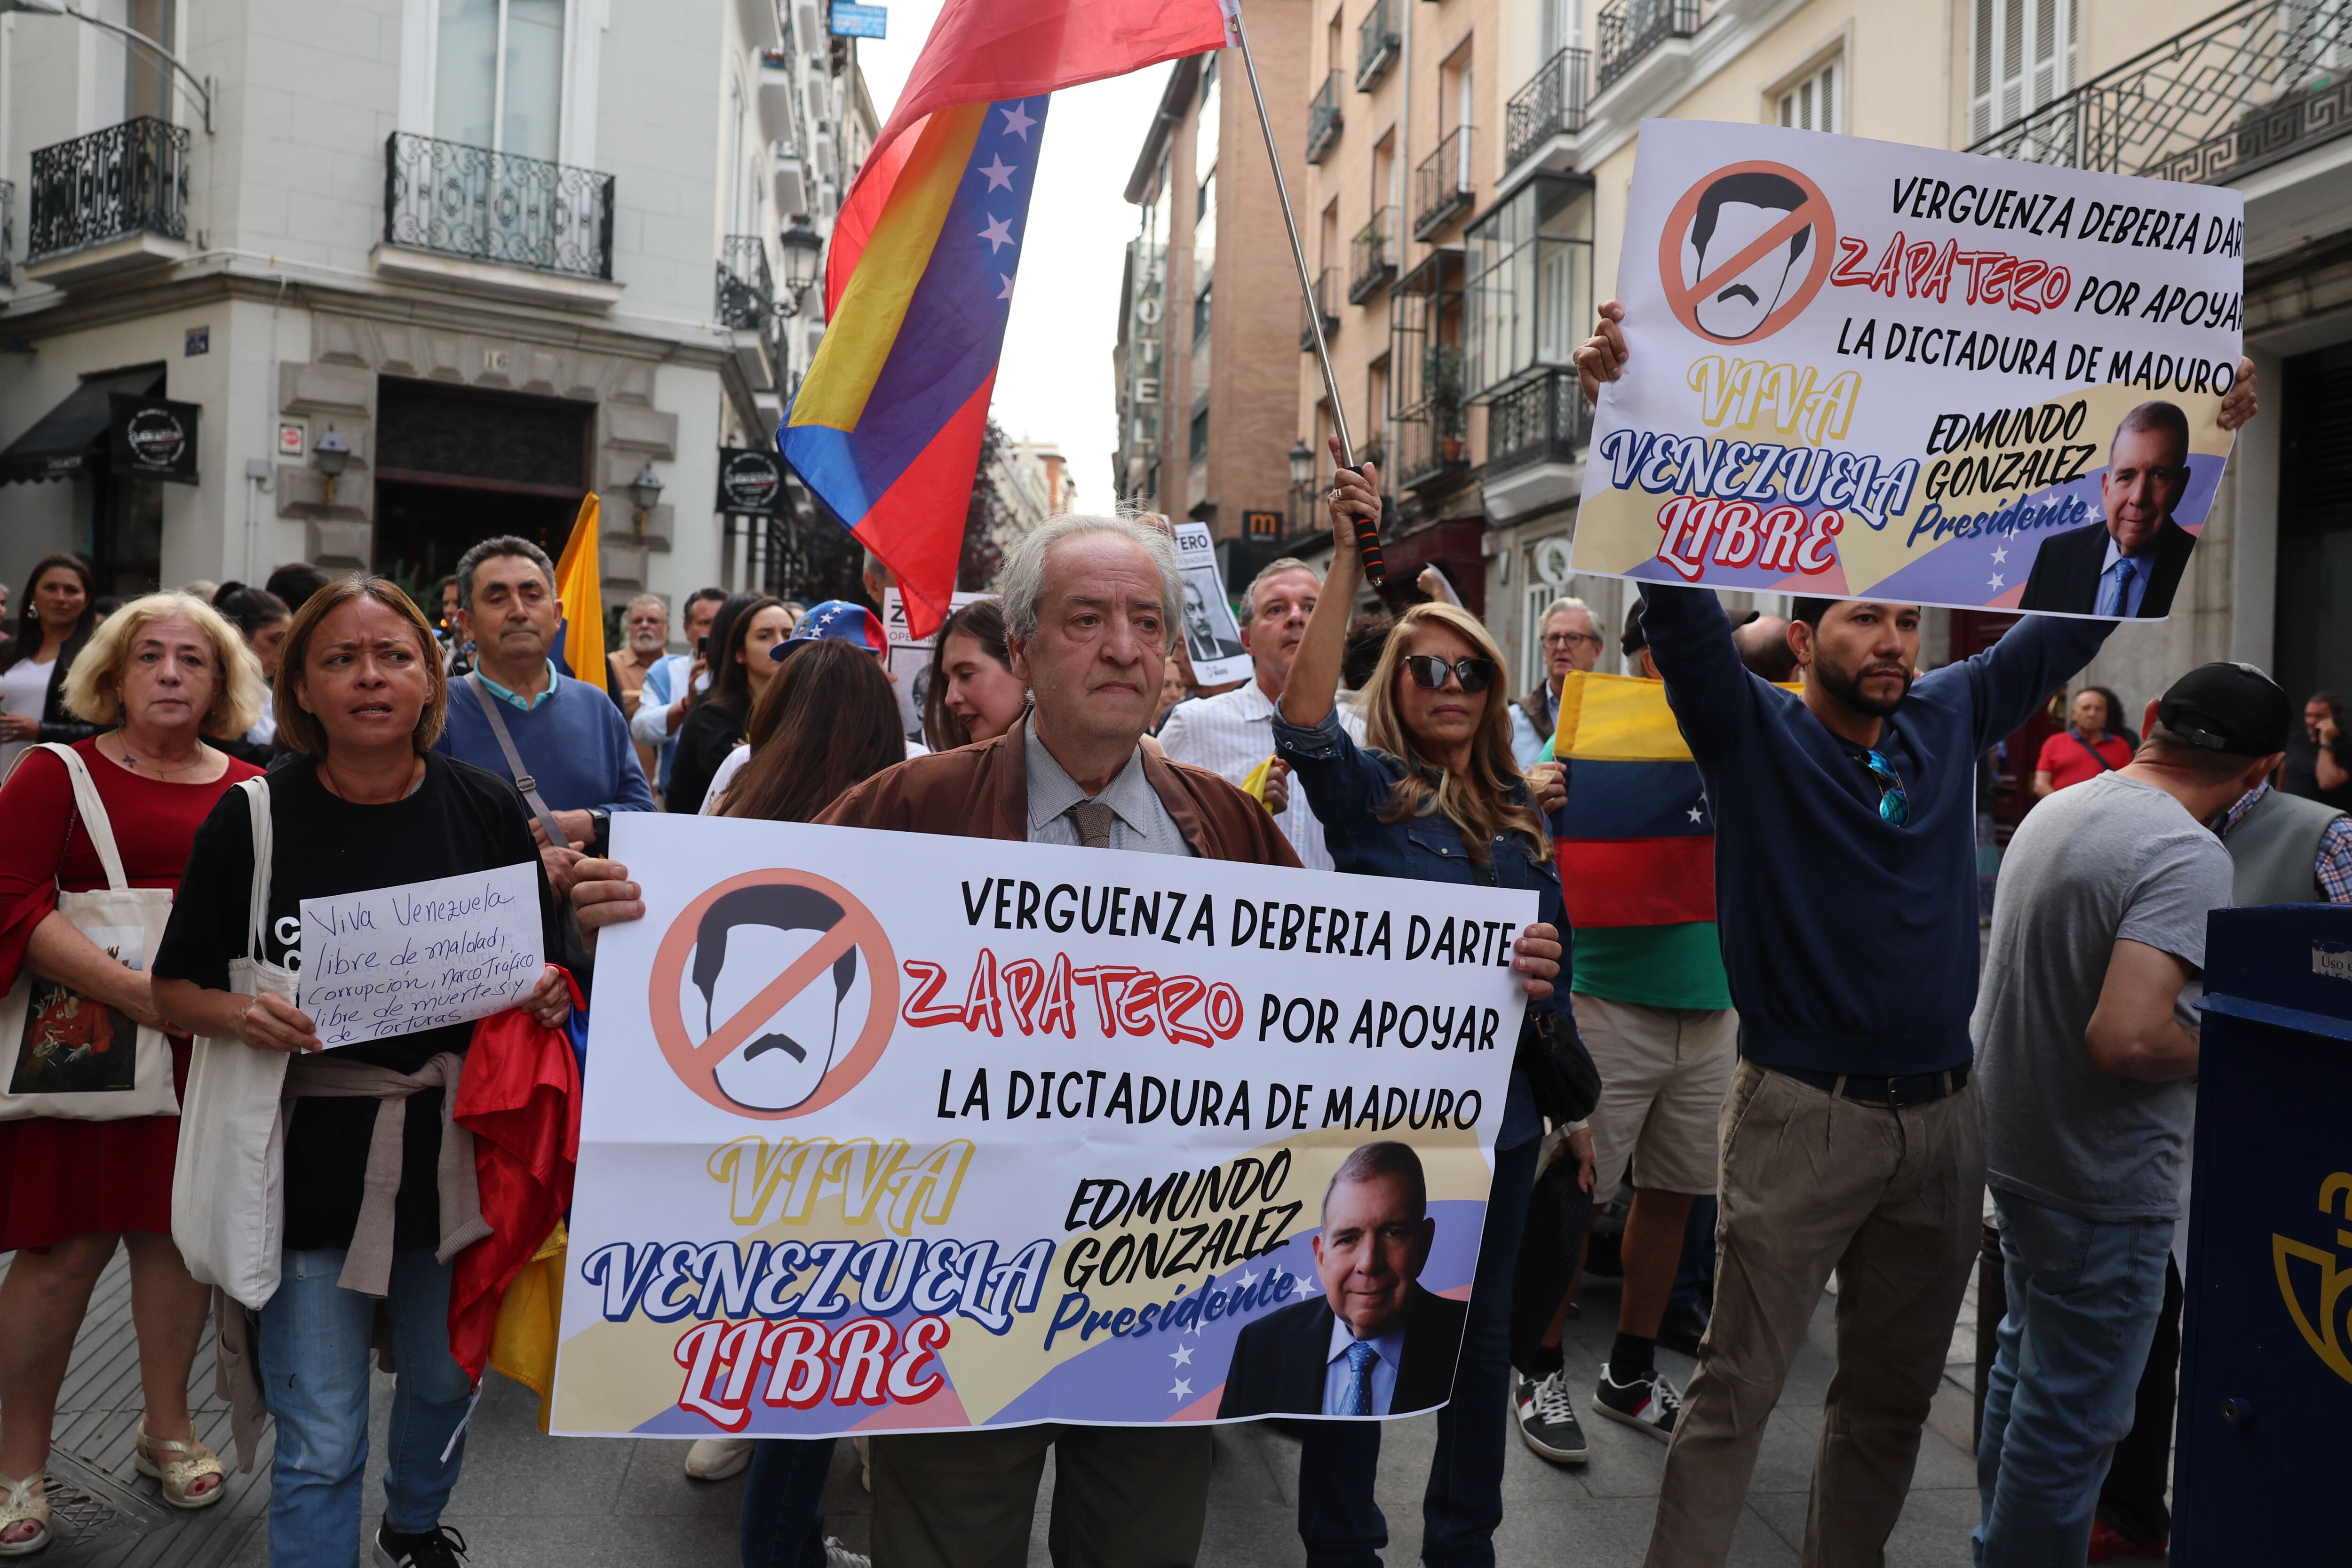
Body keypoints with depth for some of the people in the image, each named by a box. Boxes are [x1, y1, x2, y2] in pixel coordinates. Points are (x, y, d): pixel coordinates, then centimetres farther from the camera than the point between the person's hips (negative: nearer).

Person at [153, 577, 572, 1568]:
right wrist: (239, 1015, -19)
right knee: (320, 1443, 2)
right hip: (313, 1158, -2)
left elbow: (544, 970, 7)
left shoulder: (486, 808, -3)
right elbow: (175, 990, 1)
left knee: (445, 1381, 22)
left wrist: (548, 998, -14)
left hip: (456, 1143, 3)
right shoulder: (253, 818, -7)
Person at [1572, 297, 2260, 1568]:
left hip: (1942, 1118, 5)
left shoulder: (1950, 723, 7)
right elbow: (1677, 588, -19)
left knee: (1891, 1396, 17)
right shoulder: (1753, 734, -7)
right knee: (1734, 1392, 0)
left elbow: (2078, 610, 12)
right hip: (1802, 1115, -5)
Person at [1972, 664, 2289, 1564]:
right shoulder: (2190, 859, -23)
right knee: (2071, 1418, 3)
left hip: (2014, 1145, 9)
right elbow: (2126, 1039, -34)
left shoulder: (2053, 810, 5)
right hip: (2101, 1183, -9)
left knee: (2027, 1364, 25)